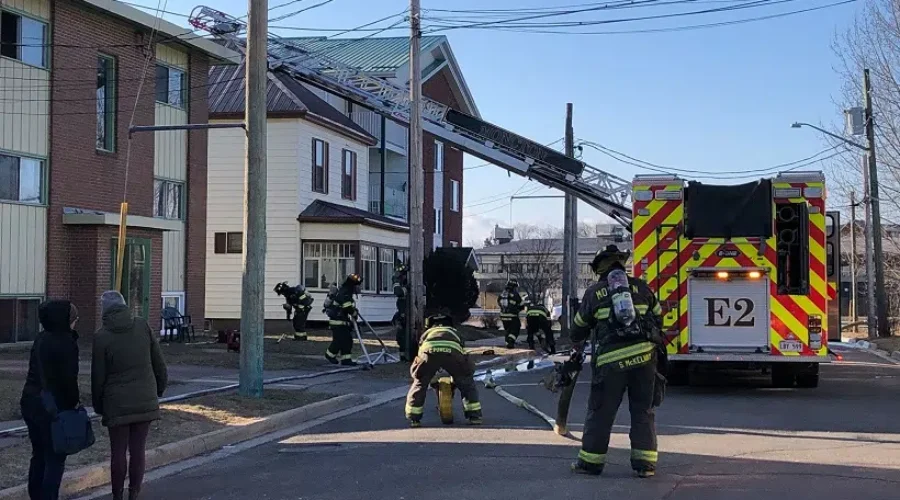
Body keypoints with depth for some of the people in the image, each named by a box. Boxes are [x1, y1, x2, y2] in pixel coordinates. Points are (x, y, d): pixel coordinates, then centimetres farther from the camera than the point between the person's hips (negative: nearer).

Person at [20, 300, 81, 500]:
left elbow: (36, 371, 13)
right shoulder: (66, 343, -16)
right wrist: (74, 401, -3)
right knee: (55, 459, 0)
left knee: (39, 454, 18)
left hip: (31, 401, 8)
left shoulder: (41, 338, 10)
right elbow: (69, 378, -18)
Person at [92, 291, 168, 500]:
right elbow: (159, 363, 4)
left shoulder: (102, 336, -8)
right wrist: (159, 389, 17)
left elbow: (98, 376, -3)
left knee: (118, 452, 6)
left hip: (117, 404, -2)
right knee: (138, 451, 7)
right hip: (145, 401, 2)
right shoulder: (143, 326, 0)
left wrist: (98, 406, 10)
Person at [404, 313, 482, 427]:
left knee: (419, 383, 23)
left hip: (429, 350, 0)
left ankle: (413, 418, 22)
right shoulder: (455, 333, 44)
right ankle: (474, 416, 21)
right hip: (452, 351, 0)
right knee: (467, 383, 22)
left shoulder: (427, 333, 43)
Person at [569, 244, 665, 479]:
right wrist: (654, 340, 36)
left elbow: (580, 326, 20)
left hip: (611, 359, -1)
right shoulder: (640, 287, 12)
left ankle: (591, 461, 14)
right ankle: (645, 463, 8)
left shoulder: (594, 292, 10)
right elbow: (658, 318, 18)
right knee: (643, 410, 10)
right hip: (644, 354, 1)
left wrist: (577, 341, 42)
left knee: (600, 411, 8)